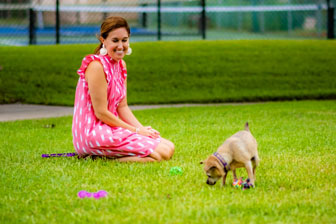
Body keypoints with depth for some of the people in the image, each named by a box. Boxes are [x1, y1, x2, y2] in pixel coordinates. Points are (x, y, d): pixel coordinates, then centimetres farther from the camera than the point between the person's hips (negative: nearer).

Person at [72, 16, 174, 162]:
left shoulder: (121, 65, 12)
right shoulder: (97, 66, -16)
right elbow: (101, 113, -17)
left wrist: (142, 128, -3)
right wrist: (136, 131, -12)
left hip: (111, 128, 9)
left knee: (169, 147, 3)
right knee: (162, 153, -17)